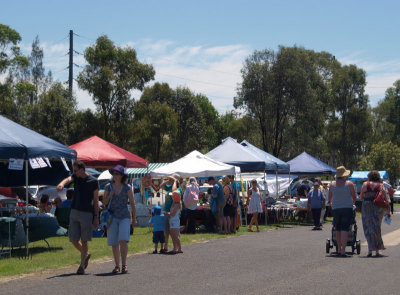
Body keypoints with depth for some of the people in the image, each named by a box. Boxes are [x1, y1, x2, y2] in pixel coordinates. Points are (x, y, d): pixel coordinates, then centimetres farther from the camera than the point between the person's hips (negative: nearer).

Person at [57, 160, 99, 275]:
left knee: (84, 241, 0)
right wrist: (62, 184, -41)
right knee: (73, 240, 5)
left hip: (87, 213, -4)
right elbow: (68, 179, -17)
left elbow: (95, 200, -1)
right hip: (74, 212, 4)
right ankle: (86, 254, 31)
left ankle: (82, 266, 6)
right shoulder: (75, 177, 7)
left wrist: (96, 217, -3)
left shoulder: (93, 181, -3)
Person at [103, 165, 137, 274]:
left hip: (124, 217, -2)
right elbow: (104, 202, 10)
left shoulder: (127, 188, 0)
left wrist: (134, 218, 2)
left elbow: (132, 203, 4)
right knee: (114, 243, 2)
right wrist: (110, 195, -9)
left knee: (123, 240, -17)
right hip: (112, 217, 2)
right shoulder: (108, 187, 6)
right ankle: (117, 266, 11)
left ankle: (124, 265, -13)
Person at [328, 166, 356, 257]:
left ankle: (339, 249, 19)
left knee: (338, 229, 14)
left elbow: (330, 198, 10)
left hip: (335, 208, 3)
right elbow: (354, 197, 1)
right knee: (345, 229, -6)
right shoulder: (349, 184, -3)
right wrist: (352, 203, 23)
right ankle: (343, 250, -14)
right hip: (347, 208, -3)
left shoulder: (332, 184, 3)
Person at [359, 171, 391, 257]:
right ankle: (377, 251, 10)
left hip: (366, 207, -1)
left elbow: (361, 197, 5)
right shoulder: (381, 186, 4)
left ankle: (370, 250, -4)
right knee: (376, 228, 11)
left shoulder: (365, 184, 3)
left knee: (368, 228, 5)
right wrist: (388, 211, 3)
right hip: (378, 208, 1)